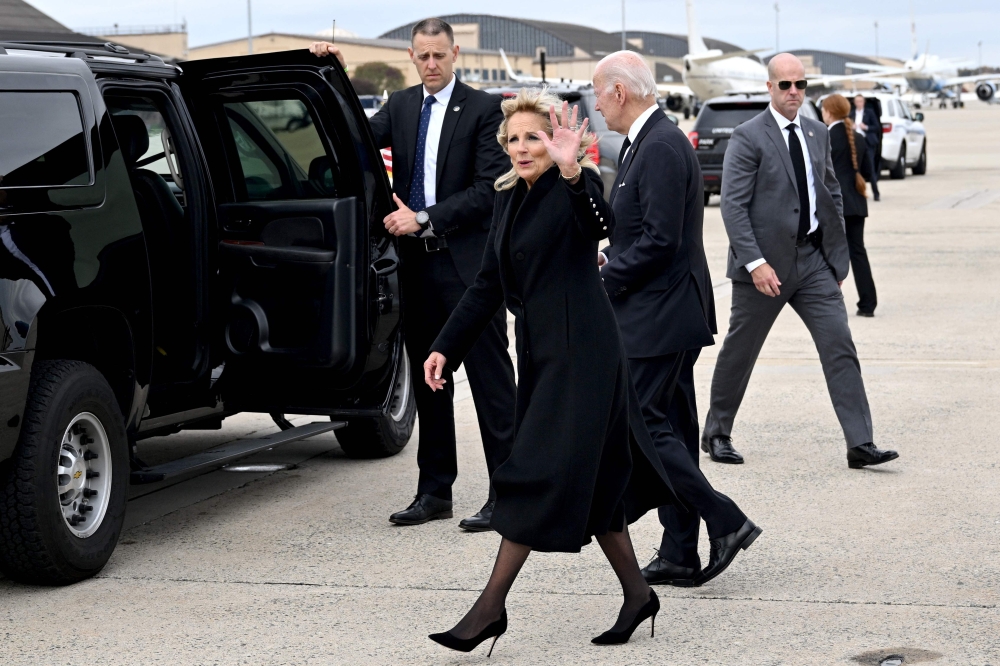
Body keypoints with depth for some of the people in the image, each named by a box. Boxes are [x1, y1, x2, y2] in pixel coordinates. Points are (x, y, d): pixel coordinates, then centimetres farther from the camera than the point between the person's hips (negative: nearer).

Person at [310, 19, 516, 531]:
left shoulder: (483, 109, -3)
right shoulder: (400, 106, 13)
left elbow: (489, 189, -10)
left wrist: (423, 218, -13)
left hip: (468, 261, -6)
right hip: (417, 263, 6)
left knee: (490, 378, -3)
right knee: (428, 381, 11)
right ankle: (435, 491, 19)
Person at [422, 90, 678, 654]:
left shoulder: (578, 188, -10)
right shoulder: (509, 200, 13)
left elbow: (600, 225, -33)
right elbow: (489, 287, 16)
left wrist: (571, 173, -50)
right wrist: (446, 347, 11)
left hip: (580, 351, -8)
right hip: (540, 350, 8)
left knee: (538, 472, -8)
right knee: (595, 475, 13)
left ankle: (493, 604, -4)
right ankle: (637, 593, 23)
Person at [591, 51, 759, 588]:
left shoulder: (661, 148, -17)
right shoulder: (649, 141, 15)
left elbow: (660, 241, -23)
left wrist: (603, 279, -13)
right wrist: (610, 258, 7)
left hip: (657, 317, -11)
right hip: (667, 316, 11)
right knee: (671, 430, 11)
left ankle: (724, 520, -5)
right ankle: (680, 554, 15)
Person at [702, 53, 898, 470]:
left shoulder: (817, 133, 11)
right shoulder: (748, 137, -9)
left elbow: (832, 192, 19)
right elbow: (733, 205, -14)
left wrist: (838, 253, 13)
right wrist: (755, 262, -22)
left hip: (814, 259, 5)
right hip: (766, 263, -5)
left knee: (840, 346, -4)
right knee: (739, 352, 8)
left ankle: (860, 444, -4)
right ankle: (717, 433, 26)